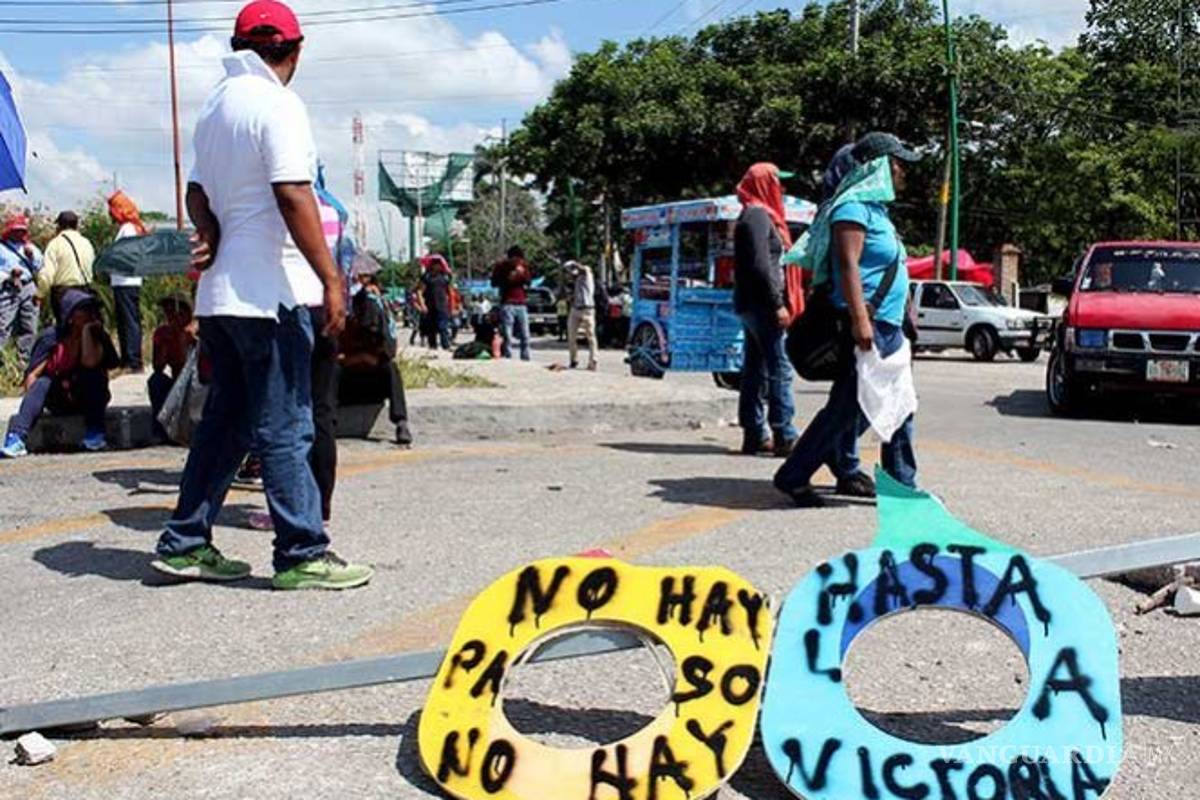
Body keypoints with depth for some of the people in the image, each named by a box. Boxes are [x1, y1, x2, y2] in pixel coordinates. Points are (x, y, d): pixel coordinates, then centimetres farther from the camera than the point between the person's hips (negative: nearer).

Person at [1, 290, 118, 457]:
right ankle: (16, 438, -42)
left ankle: (94, 434, -29)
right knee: (42, 383, -28)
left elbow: (90, 362, -27)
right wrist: (34, 402, -23)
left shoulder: (98, 336, -6)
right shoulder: (51, 337, -5)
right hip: (59, 402, 1)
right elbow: (32, 375, -9)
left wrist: (86, 331, -20)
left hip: (90, 399, -1)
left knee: (93, 374, -28)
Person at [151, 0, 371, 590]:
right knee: (285, 428, -4)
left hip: (218, 293, 9)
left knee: (226, 420, 15)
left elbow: (198, 191, 18)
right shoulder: (276, 104, -10)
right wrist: (331, 280, -17)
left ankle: (185, 544, 20)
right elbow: (293, 197, -18)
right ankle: (302, 555, 1)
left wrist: (211, 235, -1)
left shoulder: (214, 105, 17)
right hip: (266, 292, -9)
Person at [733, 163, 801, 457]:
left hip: (752, 305, 10)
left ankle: (755, 434, 12)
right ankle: (784, 436, -11)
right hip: (761, 304, -10)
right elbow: (761, 265, -19)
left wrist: (778, 302, 21)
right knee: (779, 367, -10)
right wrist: (778, 304, -20)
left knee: (755, 370, 9)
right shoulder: (758, 215, -10)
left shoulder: (758, 215, 21)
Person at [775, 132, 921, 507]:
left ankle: (902, 484, 18)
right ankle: (793, 477, 3)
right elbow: (848, 264, -21)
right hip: (867, 327, -10)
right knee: (846, 410, -7)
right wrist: (860, 319, -30)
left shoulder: (875, 207, 20)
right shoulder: (854, 207, -10)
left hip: (888, 328, 10)